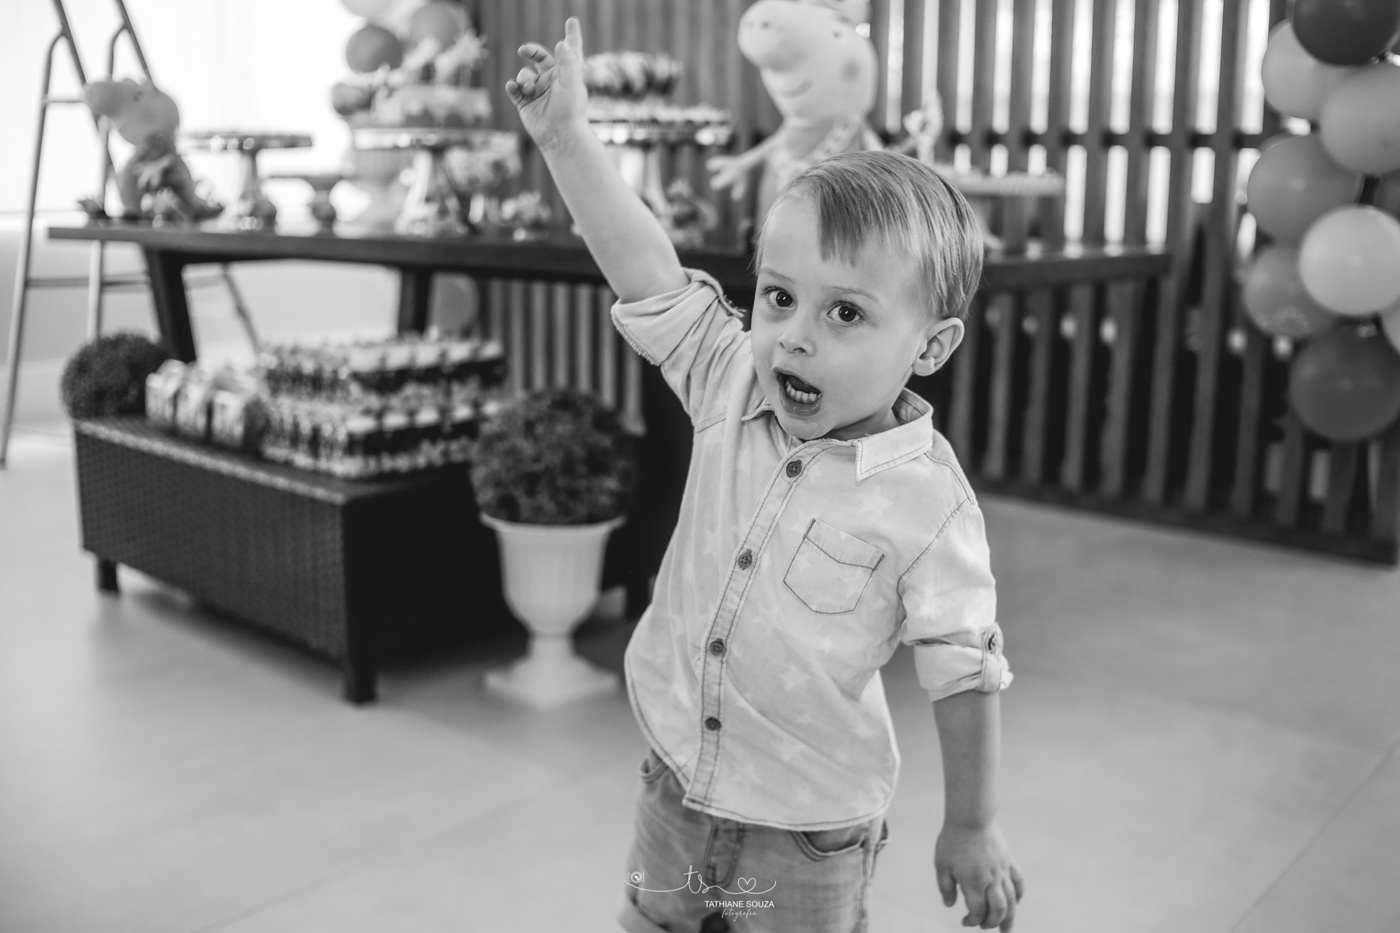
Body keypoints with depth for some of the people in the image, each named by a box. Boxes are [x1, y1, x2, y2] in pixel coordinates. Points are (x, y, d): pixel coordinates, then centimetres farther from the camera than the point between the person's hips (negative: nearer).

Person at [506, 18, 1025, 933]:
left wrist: (973, 830, -6)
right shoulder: (732, 391, -9)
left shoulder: (927, 505, -20)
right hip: (678, 787, 5)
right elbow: (651, 276, -13)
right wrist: (566, 134, -19)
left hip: (809, 834, -4)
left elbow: (966, 673, -13)